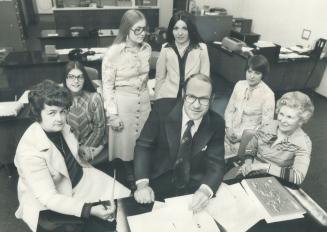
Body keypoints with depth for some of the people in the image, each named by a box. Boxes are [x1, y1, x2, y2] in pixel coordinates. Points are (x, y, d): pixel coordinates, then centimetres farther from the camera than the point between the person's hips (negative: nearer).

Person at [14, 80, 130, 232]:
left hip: (80, 179, 7)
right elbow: (48, 198, -29)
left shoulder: (62, 127, -10)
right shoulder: (29, 151, -29)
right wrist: (90, 210, -38)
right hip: (48, 204, -6)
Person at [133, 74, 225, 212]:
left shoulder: (216, 124, -8)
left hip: (194, 189, 2)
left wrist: (205, 190, -31)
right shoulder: (162, 108, -14)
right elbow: (144, 145, -10)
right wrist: (142, 184, -24)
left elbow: (216, 163, -10)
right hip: (158, 181, -1)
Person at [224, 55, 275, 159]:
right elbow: (229, 110, 7)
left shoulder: (268, 94, -13)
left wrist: (242, 136, -14)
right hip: (231, 133, 5)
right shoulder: (239, 85, 1)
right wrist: (228, 129, -7)